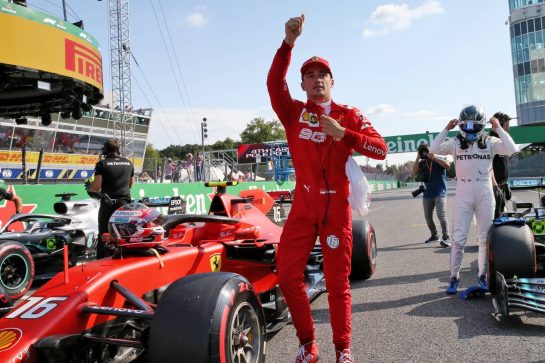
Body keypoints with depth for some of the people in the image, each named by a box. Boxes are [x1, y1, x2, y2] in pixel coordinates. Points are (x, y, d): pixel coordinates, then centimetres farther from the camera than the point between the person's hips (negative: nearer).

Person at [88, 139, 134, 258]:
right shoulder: (129, 163, 7)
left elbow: (96, 186, -9)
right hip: (125, 203, 3)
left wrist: (89, 188, 10)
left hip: (108, 204, -3)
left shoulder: (102, 164, -6)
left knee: (104, 235, 4)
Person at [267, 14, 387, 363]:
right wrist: (289, 42, -22)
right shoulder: (294, 112, 6)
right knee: (287, 273, -2)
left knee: (338, 281, 5)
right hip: (303, 206, 2)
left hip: (337, 207, -1)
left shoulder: (349, 114, 4)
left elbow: (381, 149, -5)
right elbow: (274, 83, -12)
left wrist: (342, 134, -16)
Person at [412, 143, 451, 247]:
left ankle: (445, 238, -11)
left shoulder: (438, 159, -2)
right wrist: (418, 158, -12)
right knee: (428, 217, 11)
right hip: (427, 194, 5)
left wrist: (434, 158, -24)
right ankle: (434, 235, 28)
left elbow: (447, 165, -21)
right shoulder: (422, 163, 8)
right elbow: (414, 172, -7)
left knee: (441, 215, -16)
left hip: (440, 193, -5)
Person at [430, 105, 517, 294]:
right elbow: (434, 149, -14)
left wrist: (498, 129, -11)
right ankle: (454, 277, 9)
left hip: (485, 195, 1)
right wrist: (446, 129, -12)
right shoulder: (455, 143, -1)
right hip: (463, 196, -1)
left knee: (485, 238, 10)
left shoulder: (490, 142, 0)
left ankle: (482, 275, 25)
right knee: (458, 239, 0)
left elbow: (511, 149, -14)